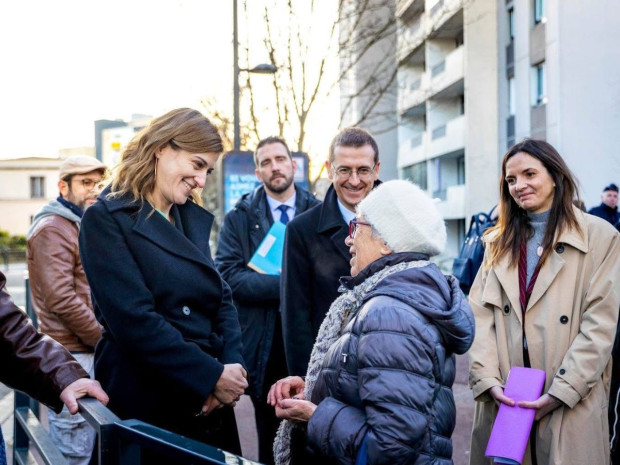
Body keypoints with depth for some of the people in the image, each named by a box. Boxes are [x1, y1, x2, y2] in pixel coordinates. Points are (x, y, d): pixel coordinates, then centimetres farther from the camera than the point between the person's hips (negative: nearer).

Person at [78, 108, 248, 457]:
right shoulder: (107, 219, -10)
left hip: (209, 403, 6)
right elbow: (134, 319, -19)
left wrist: (232, 367, -9)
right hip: (146, 403, -6)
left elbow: (222, 298, 9)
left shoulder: (195, 219, 11)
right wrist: (213, 376, -17)